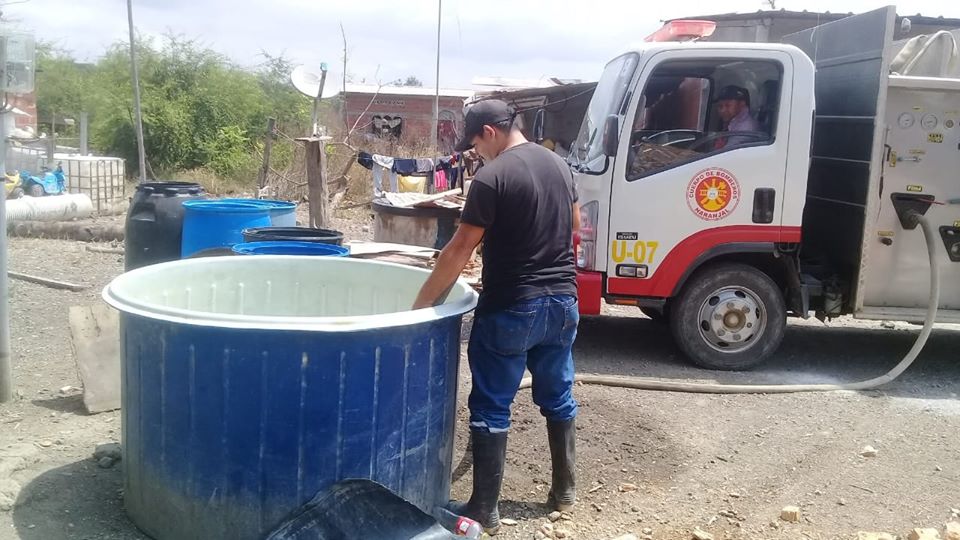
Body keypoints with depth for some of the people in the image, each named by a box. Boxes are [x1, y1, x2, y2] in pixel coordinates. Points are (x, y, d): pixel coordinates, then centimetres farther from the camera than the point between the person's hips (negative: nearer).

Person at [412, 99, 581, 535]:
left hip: (510, 309, -7)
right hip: (562, 302, 7)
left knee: (491, 408, 4)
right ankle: (565, 489, 31)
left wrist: (421, 304, -7)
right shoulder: (558, 165, 7)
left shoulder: (491, 178, -16)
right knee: (558, 397, 19)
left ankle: (485, 510, 11)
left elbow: (459, 251, -15)